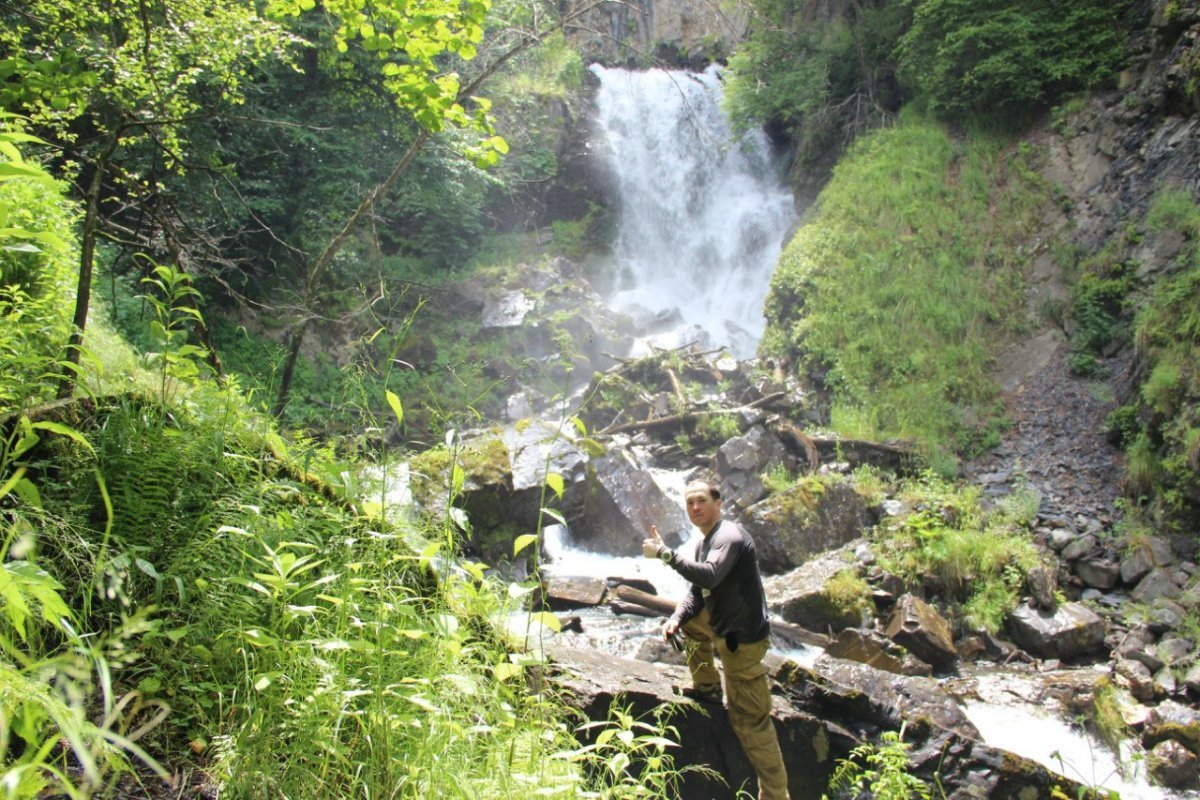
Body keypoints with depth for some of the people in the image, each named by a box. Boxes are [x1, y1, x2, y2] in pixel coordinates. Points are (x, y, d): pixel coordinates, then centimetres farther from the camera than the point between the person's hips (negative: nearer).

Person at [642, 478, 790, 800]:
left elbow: (709, 577, -36)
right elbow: (696, 592, 14)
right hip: (722, 624, 10)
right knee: (686, 617, 28)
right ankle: (707, 686, 31)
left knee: (750, 722, -6)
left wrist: (665, 553, -34)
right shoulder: (705, 542, 13)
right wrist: (676, 619, -3)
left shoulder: (729, 536, -19)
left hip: (742, 639, -10)